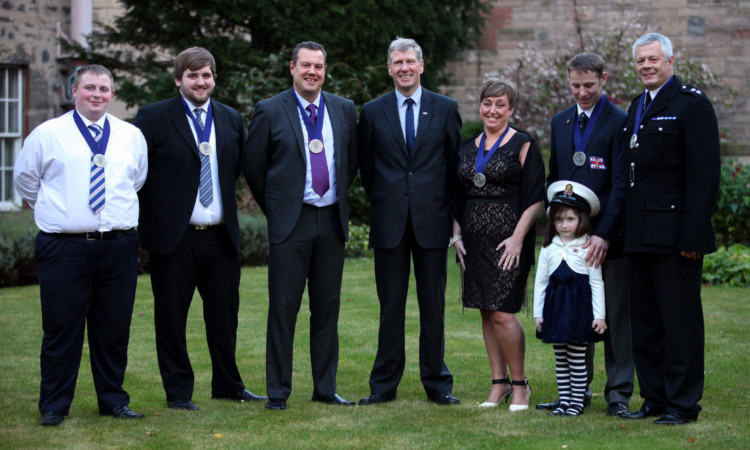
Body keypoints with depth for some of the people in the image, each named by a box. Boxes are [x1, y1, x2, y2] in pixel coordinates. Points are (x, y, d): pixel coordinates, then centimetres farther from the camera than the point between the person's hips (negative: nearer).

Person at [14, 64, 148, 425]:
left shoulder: (131, 136, 10)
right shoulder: (47, 134, 2)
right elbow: (24, 178, 14)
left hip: (118, 246, 3)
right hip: (63, 247, -3)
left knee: (114, 328, 7)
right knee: (61, 328, 0)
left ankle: (113, 401, 20)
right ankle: (54, 406, 10)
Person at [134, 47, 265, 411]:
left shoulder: (230, 119, 11)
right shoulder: (154, 117, -3)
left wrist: (225, 204, 12)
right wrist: (153, 213, -6)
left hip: (221, 237, 4)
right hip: (173, 237, -4)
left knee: (224, 314, 11)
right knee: (171, 318, 4)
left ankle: (227, 385, 25)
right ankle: (178, 392, 14)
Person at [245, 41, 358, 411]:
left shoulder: (344, 109, 9)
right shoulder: (270, 111, -2)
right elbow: (253, 167, 3)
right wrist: (276, 209, 6)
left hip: (332, 221, 4)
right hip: (290, 223, -3)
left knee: (327, 308, 8)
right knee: (283, 309, -2)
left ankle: (326, 388, 16)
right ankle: (277, 391, 5)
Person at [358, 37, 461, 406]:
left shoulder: (446, 109, 5)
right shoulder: (372, 112, 6)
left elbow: (456, 162, 9)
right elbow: (366, 166, 13)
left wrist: (445, 205, 7)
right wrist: (383, 202, 11)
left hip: (432, 220, 0)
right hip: (389, 223, 0)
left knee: (433, 305, 4)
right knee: (390, 306, 4)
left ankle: (437, 383, 12)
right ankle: (384, 385, 10)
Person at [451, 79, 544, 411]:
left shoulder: (522, 144, -3)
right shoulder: (467, 148, 13)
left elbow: (535, 199, -7)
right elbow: (458, 197, 18)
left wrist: (517, 238, -15)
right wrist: (456, 235, 6)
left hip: (509, 242, -6)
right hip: (475, 243, 6)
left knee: (502, 313, -12)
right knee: (486, 313, 7)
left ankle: (519, 384, 3)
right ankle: (499, 383, 15)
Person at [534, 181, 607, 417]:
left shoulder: (587, 248, -3)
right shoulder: (548, 248, 8)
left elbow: (597, 283, -3)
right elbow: (540, 281, 12)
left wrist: (599, 315, -7)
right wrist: (538, 313, 9)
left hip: (579, 307, -4)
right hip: (555, 307, 4)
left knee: (577, 358, -1)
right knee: (560, 358, 9)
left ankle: (577, 401, 7)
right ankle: (564, 400, 16)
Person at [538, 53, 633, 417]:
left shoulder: (619, 122, -6)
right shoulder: (560, 122, 13)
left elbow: (621, 185, -12)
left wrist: (604, 234, -19)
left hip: (609, 236, -5)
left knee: (615, 317, 1)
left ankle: (618, 393, 8)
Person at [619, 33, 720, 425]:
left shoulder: (692, 104, -7)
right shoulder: (638, 106, 18)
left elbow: (704, 174, -13)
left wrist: (692, 234, -18)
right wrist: (623, 229, 13)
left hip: (674, 237, -8)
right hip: (641, 237, 8)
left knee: (680, 319, -2)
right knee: (645, 322, 12)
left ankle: (683, 403, 5)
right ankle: (655, 397, 21)